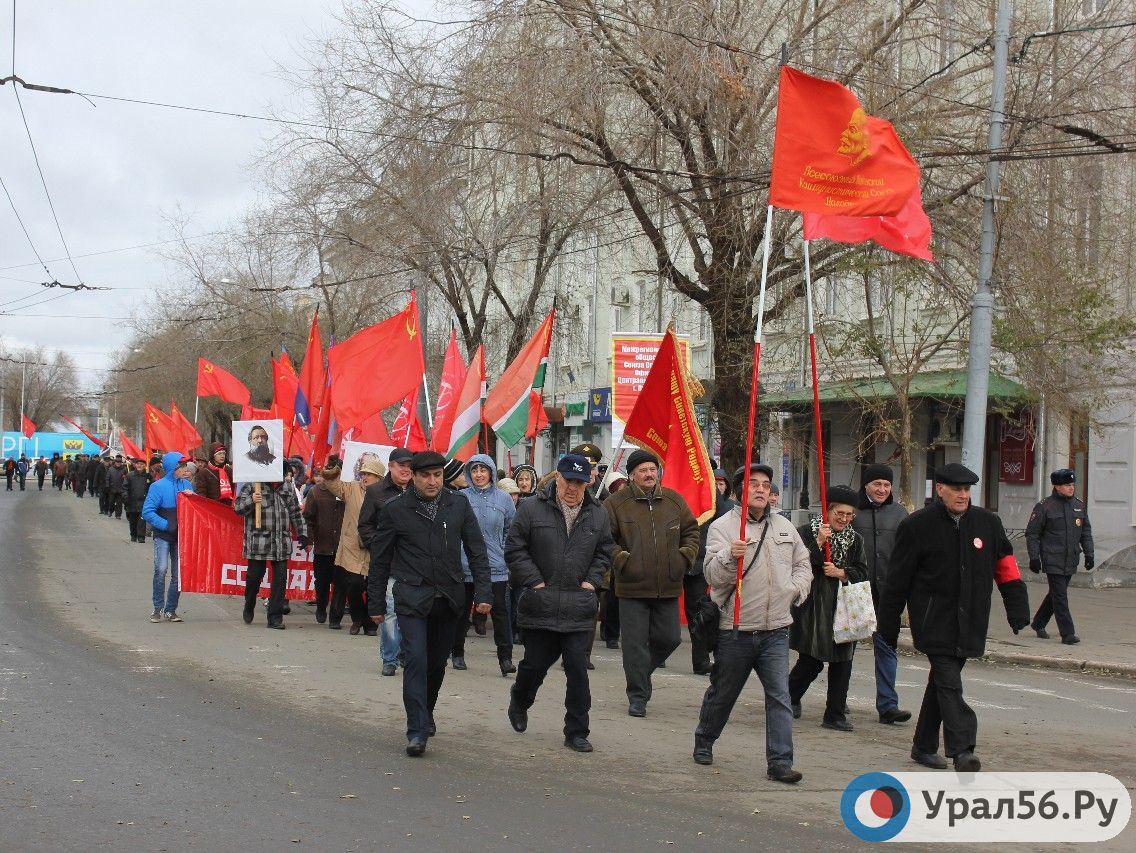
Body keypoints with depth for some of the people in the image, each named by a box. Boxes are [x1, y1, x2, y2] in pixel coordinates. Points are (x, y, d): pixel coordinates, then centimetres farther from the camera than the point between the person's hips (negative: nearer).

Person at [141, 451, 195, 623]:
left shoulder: (187, 485, 6)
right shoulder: (158, 486, -9)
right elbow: (147, 512, -12)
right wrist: (167, 525, -18)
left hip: (181, 536, 5)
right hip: (163, 536, -5)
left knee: (179, 574, 4)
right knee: (161, 569, -19)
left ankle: (170, 610, 14)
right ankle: (158, 609, -8)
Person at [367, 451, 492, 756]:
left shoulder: (459, 504, 4)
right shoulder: (396, 510, -3)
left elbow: (476, 550, 7)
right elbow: (380, 559, 4)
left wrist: (483, 592, -2)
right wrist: (376, 603, 5)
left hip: (448, 598, 3)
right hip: (412, 598, -3)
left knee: (437, 662, 12)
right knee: (416, 659, -14)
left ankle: (426, 713, 35)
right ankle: (417, 731, -13)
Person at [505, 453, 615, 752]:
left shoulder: (597, 513, 7)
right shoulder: (533, 508, -4)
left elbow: (604, 552, 19)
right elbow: (514, 549, -1)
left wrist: (591, 581, 6)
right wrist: (534, 581, -7)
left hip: (578, 607, 2)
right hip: (539, 605, -2)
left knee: (578, 669, -2)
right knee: (536, 663, 9)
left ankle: (577, 733, 6)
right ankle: (519, 702, 42)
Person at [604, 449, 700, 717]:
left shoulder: (674, 500, 8)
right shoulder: (616, 503, -3)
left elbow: (691, 531, 18)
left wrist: (686, 556, 4)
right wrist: (620, 559, -12)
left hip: (668, 587, 4)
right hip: (632, 587, -4)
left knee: (668, 639, 9)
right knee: (636, 643, -1)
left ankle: (641, 673, 35)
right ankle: (638, 697, 9)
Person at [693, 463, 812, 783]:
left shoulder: (784, 527, 11)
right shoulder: (722, 526, -5)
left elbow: (803, 564, 24)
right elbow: (713, 575, -15)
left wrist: (796, 589, 7)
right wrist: (730, 555, -33)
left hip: (776, 629, 3)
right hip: (736, 630, -3)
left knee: (779, 695, -6)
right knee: (722, 693, 13)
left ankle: (780, 762, -5)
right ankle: (703, 742, 36)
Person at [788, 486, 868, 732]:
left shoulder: (855, 540, 11)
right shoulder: (806, 532, -2)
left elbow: (861, 573, 7)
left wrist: (840, 572, -9)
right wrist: (819, 543, -19)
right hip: (813, 607, -4)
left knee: (842, 662, 1)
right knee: (811, 661, -2)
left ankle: (835, 714, 9)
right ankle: (791, 698, 24)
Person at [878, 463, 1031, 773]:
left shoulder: (988, 523, 6)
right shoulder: (917, 525, -5)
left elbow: (1006, 569, 11)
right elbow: (898, 579, -2)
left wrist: (1019, 611, 2)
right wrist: (888, 627, -1)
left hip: (968, 624, 5)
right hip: (933, 622, -5)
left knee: (942, 682, 14)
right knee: (948, 683, -16)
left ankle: (924, 747, 26)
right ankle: (962, 750, -24)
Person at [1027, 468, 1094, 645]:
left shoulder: (1079, 505, 10)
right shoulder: (1044, 507, -6)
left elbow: (1086, 531, 18)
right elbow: (1032, 533, -4)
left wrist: (1089, 554, 10)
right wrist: (1034, 557, -9)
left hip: (1070, 561, 6)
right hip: (1053, 561, -6)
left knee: (1056, 594, 14)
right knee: (1060, 596, -9)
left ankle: (1038, 623, 31)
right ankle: (1067, 633, -8)